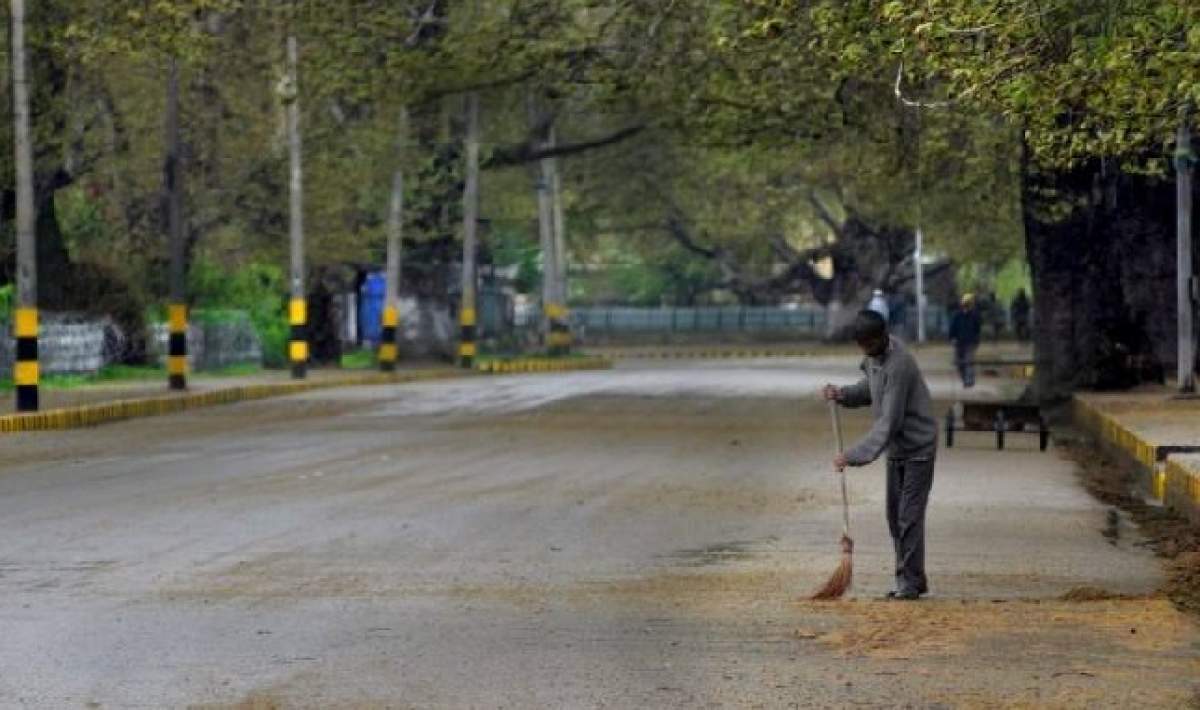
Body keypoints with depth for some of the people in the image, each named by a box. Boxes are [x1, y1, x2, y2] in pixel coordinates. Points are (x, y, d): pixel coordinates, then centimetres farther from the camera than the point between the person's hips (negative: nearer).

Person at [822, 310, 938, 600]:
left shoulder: (898, 366, -29)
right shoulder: (875, 355, -1)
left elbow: (889, 423, -30)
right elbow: (871, 388, 16)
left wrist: (854, 456, -30)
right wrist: (843, 394, -4)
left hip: (917, 448, -9)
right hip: (896, 448, 9)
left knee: (909, 516, -9)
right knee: (895, 515, 11)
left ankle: (911, 581, -4)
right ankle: (911, 580, 18)